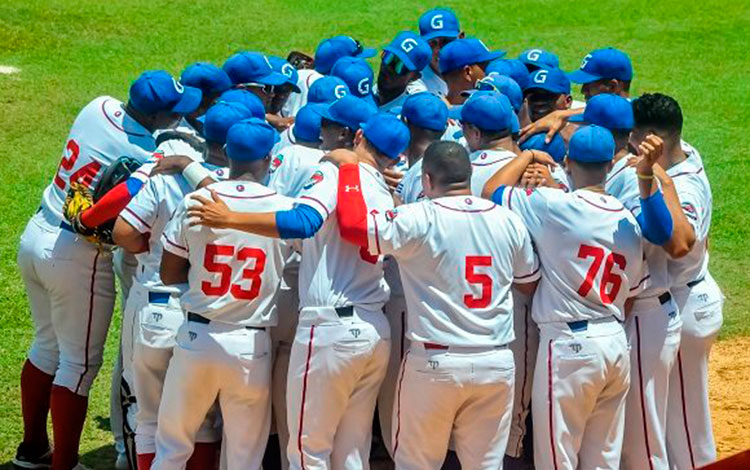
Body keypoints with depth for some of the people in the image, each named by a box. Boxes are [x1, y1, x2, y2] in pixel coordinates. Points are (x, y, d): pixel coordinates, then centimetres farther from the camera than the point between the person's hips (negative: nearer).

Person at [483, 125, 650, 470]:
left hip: (569, 345, -7)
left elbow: (492, 191, -5)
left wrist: (529, 156, 9)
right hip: (617, 344, 7)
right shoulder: (630, 223, 7)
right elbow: (632, 293, 13)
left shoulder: (556, 206, -12)